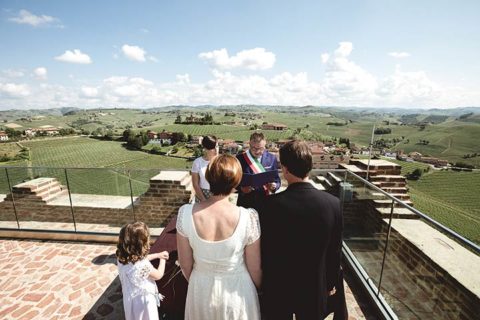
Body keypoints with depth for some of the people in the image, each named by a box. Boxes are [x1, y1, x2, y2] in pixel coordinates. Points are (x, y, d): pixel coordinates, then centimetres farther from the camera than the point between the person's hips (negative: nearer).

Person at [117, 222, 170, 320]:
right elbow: (159, 275, -18)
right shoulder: (143, 265, -38)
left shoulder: (121, 258, -16)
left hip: (130, 298, 6)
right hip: (143, 299, -6)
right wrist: (162, 260, -3)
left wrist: (158, 255, 7)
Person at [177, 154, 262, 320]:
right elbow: (255, 269, -13)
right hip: (238, 291, -1)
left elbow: (185, 264, -8)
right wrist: (258, 289, 9)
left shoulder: (185, 213, -22)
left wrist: (195, 283, 13)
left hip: (201, 290, 1)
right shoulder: (248, 217, -27)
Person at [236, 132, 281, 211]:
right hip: (246, 203, -1)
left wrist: (274, 186, -16)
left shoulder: (272, 158, 1)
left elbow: (277, 180, 6)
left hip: (266, 202, 2)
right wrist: (241, 188, -20)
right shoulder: (240, 158, -5)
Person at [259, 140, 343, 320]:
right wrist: (331, 283, 11)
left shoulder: (272, 204, -26)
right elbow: (334, 251, -6)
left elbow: (265, 250, -14)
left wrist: (265, 281, 5)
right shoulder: (333, 203, -18)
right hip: (315, 287, 2)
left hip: (278, 287, -2)